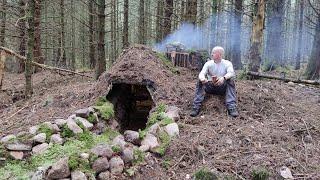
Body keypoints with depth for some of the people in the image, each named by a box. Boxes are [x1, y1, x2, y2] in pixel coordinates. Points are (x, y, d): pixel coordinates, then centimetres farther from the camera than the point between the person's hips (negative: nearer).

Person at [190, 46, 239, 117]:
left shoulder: (227, 63, -3)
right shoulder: (208, 63, 2)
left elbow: (231, 73, -23)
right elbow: (202, 73, -14)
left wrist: (223, 78, -45)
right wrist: (202, 79, -40)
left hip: (222, 87, -1)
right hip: (210, 87, 1)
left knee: (230, 81, -29)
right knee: (200, 82, -25)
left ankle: (232, 107, -36)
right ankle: (196, 107, -32)